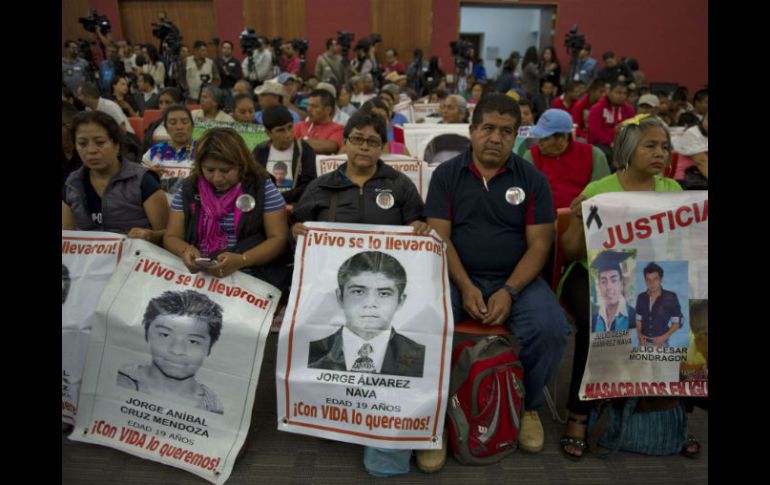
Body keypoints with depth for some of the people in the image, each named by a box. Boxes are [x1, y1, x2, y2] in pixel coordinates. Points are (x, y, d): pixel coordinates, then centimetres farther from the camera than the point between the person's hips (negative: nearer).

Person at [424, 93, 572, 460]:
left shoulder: (533, 179, 4)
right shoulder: (446, 174, 4)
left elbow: (539, 244, -2)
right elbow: (439, 237, -3)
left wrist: (510, 291, -16)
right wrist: (465, 286, -16)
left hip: (517, 279, 1)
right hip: (458, 277, 0)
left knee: (550, 328, -26)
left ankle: (528, 406, 4)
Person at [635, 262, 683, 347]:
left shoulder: (670, 297, -10)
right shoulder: (641, 297, 1)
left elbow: (678, 321, -4)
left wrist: (664, 337, -14)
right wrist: (639, 334, -5)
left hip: (661, 343, -3)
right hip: (644, 343, 3)